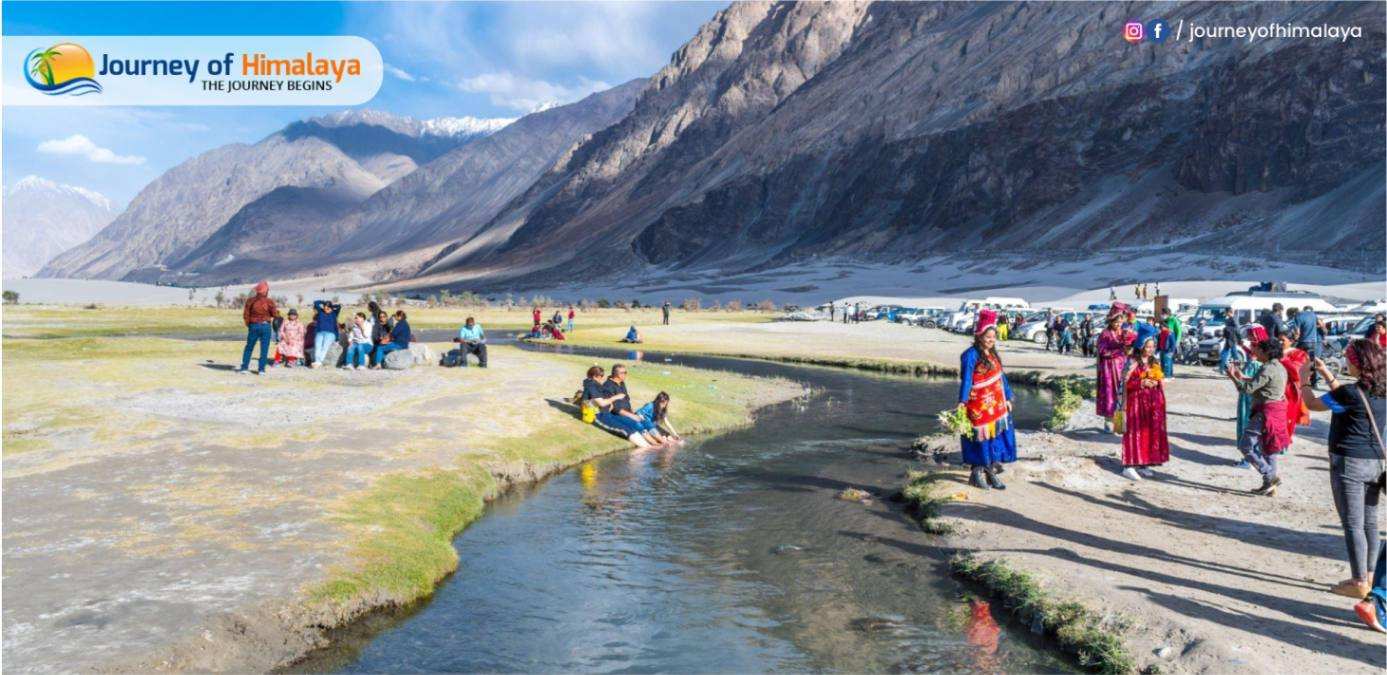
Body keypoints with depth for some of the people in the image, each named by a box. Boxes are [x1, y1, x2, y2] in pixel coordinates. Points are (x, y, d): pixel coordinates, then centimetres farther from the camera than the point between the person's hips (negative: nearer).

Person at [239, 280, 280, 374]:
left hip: (254, 326, 2)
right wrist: (277, 310, 17)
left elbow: (246, 314, 0)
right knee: (264, 348, 4)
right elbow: (275, 314, -5)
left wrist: (248, 324, 15)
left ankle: (244, 367, 13)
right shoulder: (269, 301, -9)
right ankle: (261, 369, 3)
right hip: (265, 326, -2)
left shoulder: (250, 300, -3)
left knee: (249, 347, 13)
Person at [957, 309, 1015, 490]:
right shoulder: (971, 355, -13)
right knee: (982, 439, -1)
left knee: (997, 438, 10)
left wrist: (1007, 398, 19)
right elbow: (966, 379, -22)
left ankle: (991, 472, 21)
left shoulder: (993, 354, 11)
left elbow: (1001, 377, 18)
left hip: (997, 406, 7)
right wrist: (962, 401, -31)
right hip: (979, 406, -7)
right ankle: (976, 474, 11)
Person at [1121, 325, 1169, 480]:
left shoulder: (1154, 362, 10)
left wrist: (1156, 383, -4)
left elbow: (1159, 379, 17)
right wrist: (1141, 383, -21)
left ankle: (1142, 464, 15)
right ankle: (1129, 466, -5)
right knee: (1135, 431, -7)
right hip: (1137, 401, -6)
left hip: (1153, 402, 6)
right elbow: (1126, 382, -13)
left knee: (1150, 432, 7)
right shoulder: (1133, 362, -9)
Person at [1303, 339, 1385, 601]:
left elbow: (1312, 404, -7)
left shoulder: (1351, 392, -19)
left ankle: (1359, 583, 4)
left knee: (1353, 525, 0)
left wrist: (1304, 381, 9)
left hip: (1349, 463, -7)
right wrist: (1326, 373, 24)